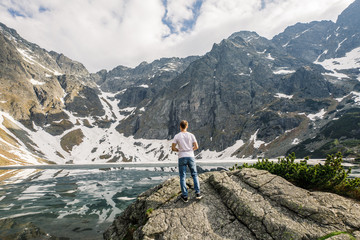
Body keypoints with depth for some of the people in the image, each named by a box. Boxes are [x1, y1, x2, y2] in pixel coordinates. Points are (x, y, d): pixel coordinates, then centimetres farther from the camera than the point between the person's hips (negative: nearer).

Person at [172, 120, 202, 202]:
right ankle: (197, 193, 11)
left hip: (182, 158, -1)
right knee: (194, 175, 15)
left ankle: (185, 196, 9)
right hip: (191, 157, 1)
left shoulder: (177, 136, -4)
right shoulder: (191, 135, -1)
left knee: (182, 177, 7)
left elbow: (173, 148, -6)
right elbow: (196, 146, -2)